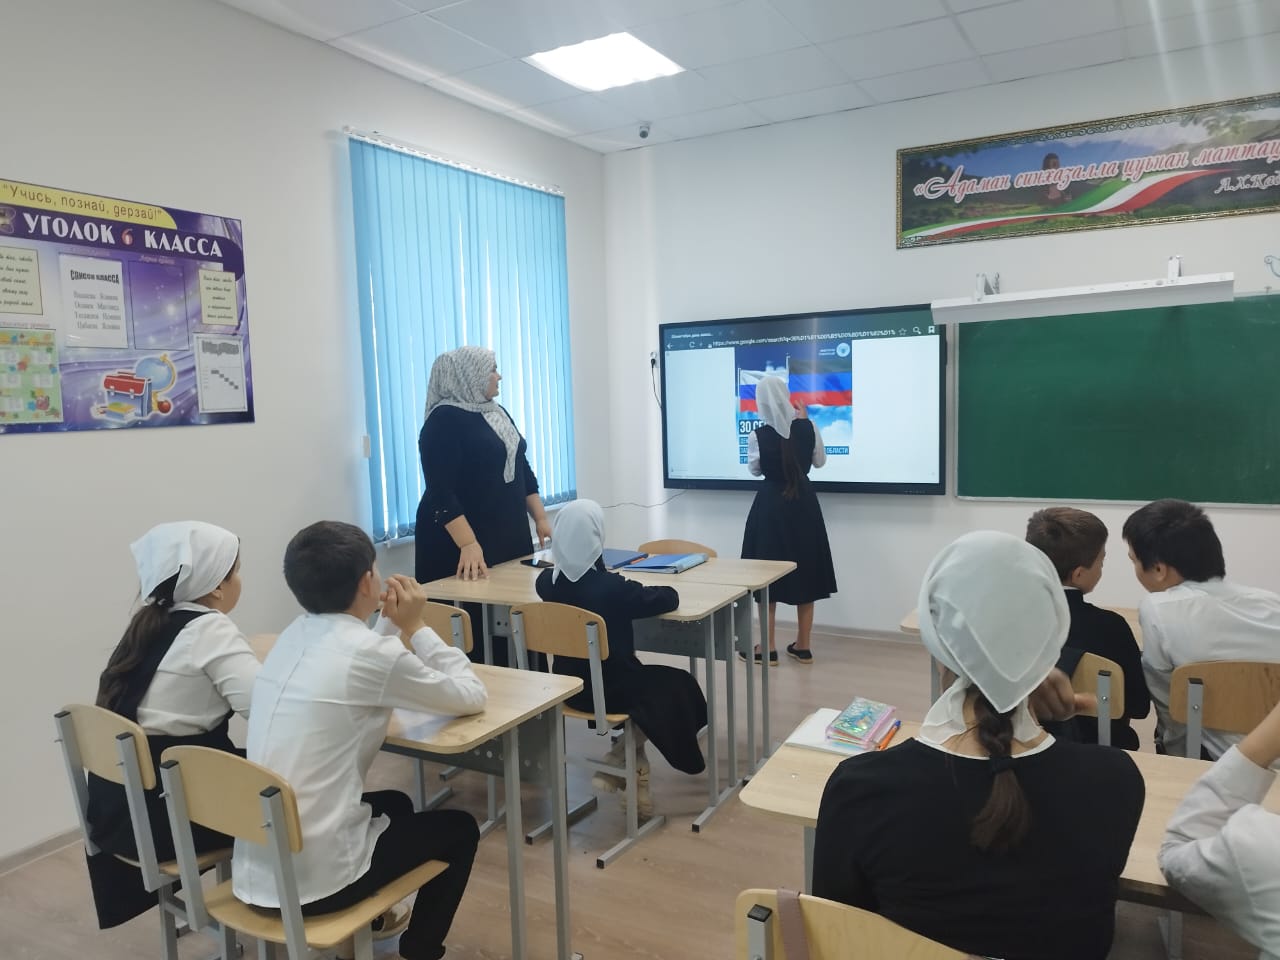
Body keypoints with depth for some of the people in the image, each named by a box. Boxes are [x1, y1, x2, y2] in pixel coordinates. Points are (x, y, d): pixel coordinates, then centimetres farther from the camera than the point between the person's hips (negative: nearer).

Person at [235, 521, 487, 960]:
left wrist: (390, 624, 9)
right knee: (459, 828, 15)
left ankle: (366, 920, 48)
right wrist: (416, 626, -2)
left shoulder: (294, 636, 3)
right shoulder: (369, 652, -20)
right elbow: (471, 697, -8)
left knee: (395, 804, 31)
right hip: (312, 878, -7)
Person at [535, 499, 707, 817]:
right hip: (608, 691, -6)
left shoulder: (548, 581, -7)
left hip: (568, 687, 7)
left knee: (647, 680, 30)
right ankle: (617, 764, 16)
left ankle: (633, 769, 27)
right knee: (677, 686, 18)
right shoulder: (612, 587, -25)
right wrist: (631, 589, 3)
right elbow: (670, 598, -14)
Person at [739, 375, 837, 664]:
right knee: (805, 573, 11)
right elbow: (820, 461, 10)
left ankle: (768, 649, 11)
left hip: (771, 505, -2)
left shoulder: (758, 436, -13)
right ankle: (802, 647, 19)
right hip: (804, 503, 3)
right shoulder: (807, 428, -8)